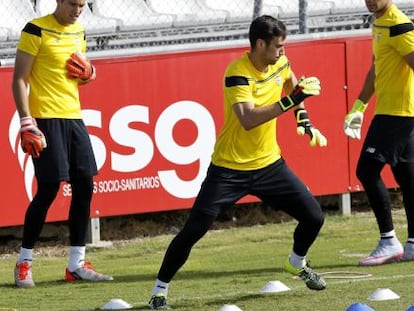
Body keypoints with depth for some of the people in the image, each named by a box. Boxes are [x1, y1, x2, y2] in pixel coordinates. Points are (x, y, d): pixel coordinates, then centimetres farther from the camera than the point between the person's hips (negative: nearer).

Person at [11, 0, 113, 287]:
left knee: (84, 187, 4)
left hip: (73, 117, 7)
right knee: (48, 190, -8)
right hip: (46, 119, -7)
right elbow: (19, 79, -10)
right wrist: (27, 123, -18)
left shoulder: (78, 32, 13)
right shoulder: (37, 30, -9)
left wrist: (88, 73, 1)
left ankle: (77, 265, 11)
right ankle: (24, 263, 5)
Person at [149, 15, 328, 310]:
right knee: (193, 230, -10)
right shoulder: (238, 73, -22)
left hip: (269, 163, 6)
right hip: (229, 168, -6)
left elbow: (291, 86, 23)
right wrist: (291, 100, -38)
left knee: (313, 216, 1)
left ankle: (297, 263, 32)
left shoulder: (279, 63, -2)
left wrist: (304, 121, 10)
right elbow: (248, 119, -35)